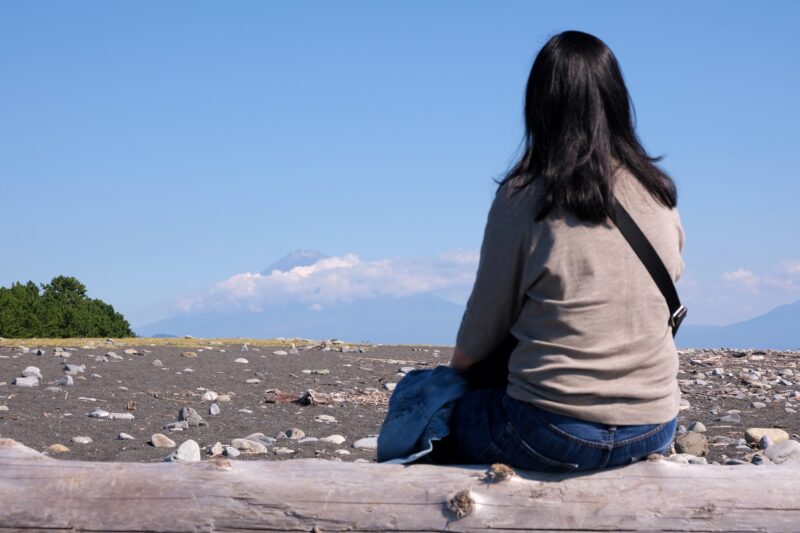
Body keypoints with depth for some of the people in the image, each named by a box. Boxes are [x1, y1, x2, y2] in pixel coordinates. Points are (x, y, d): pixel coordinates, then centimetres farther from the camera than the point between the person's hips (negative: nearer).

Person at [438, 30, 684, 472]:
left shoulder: (522, 198, -8)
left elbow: (478, 340, -1)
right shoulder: (661, 194, 4)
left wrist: (456, 370, 19)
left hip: (554, 435, -5)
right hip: (654, 430, 5)